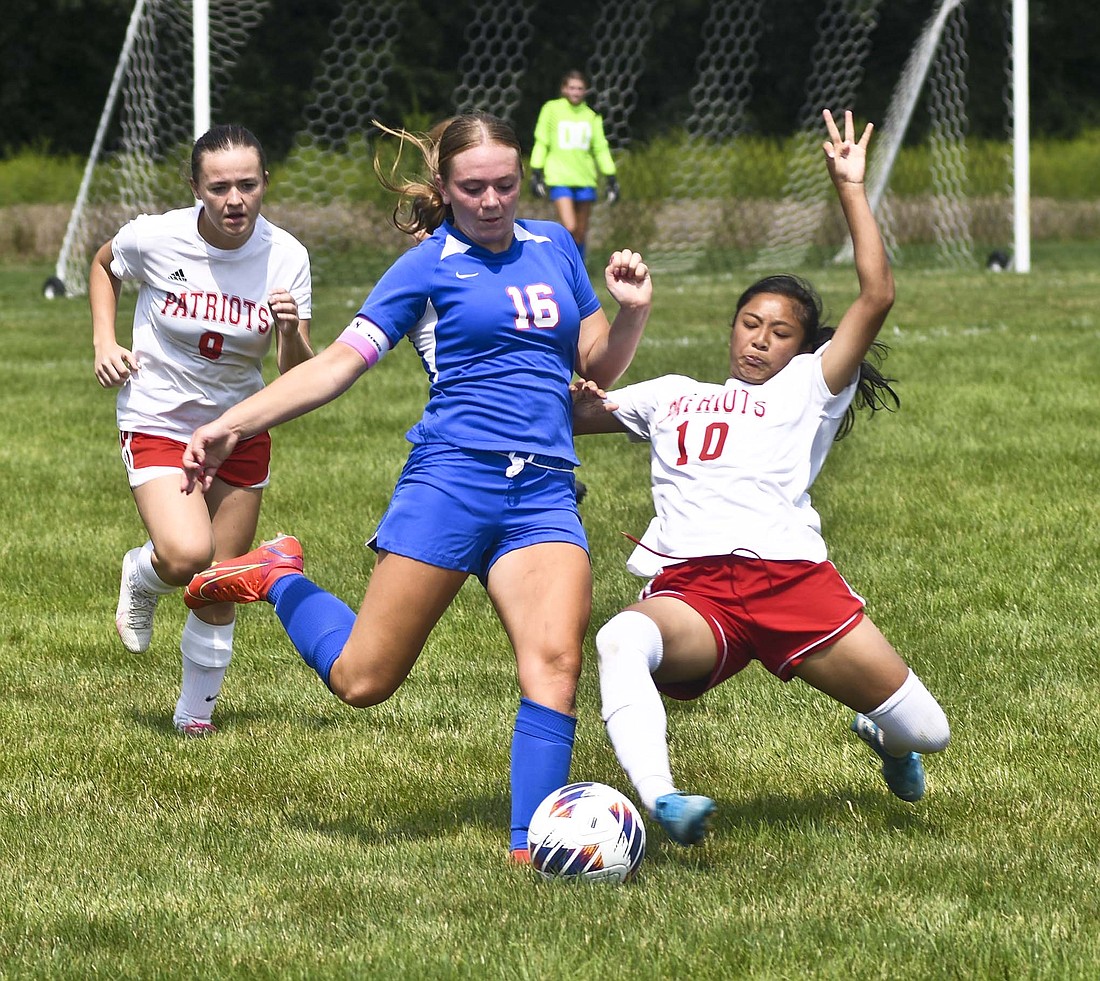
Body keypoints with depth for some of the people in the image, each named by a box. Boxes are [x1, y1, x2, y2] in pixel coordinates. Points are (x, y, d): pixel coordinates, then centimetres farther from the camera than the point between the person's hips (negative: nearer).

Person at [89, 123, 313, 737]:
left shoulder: (285, 256, -14)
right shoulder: (155, 237, -18)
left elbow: (302, 379, -12)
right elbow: (104, 266, 7)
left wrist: (291, 332, -32)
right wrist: (105, 342, -4)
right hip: (158, 424, -2)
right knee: (187, 555, -26)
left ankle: (196, 711, 30)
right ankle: (143, 578, 11)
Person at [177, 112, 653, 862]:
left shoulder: (554, 248, 17)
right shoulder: (428, 267, 3)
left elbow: (599, 368, 23)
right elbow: (340, 362, -1)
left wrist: (634, 312, 2)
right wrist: (232, 425, -10)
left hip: (545, 494, 4)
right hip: (452, 482, -4)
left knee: (556, 661, -18)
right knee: (363, 680, -3)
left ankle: (531, 845, -16)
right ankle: (277, 579, 25)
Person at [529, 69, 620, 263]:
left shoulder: (591, 116, 9)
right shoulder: (552, 109, 1)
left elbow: (601, 149, 14)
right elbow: (541, 143, 4)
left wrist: (611, 180, 10)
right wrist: (536, 174, -2)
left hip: (585, 181, 3)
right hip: (559, 179, -3)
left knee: (581, 234, 6)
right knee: (569, 229, -18)